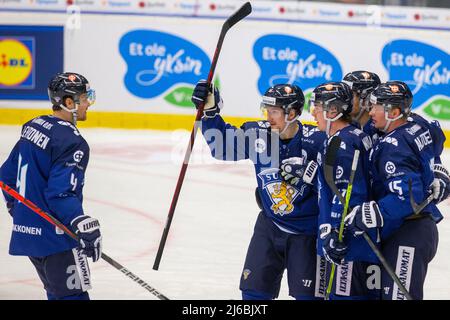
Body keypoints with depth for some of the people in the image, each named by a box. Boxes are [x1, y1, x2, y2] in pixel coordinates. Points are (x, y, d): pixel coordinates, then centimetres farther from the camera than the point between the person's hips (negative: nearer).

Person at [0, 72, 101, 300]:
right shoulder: (71, 142, -19)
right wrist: (85, 227, -24)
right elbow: (60, 194, -25)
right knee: (74, 296, -7)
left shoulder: (32, 127, 10)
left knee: (57, 293, 21)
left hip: (26, 230, 10)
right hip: (54, 236, -9)